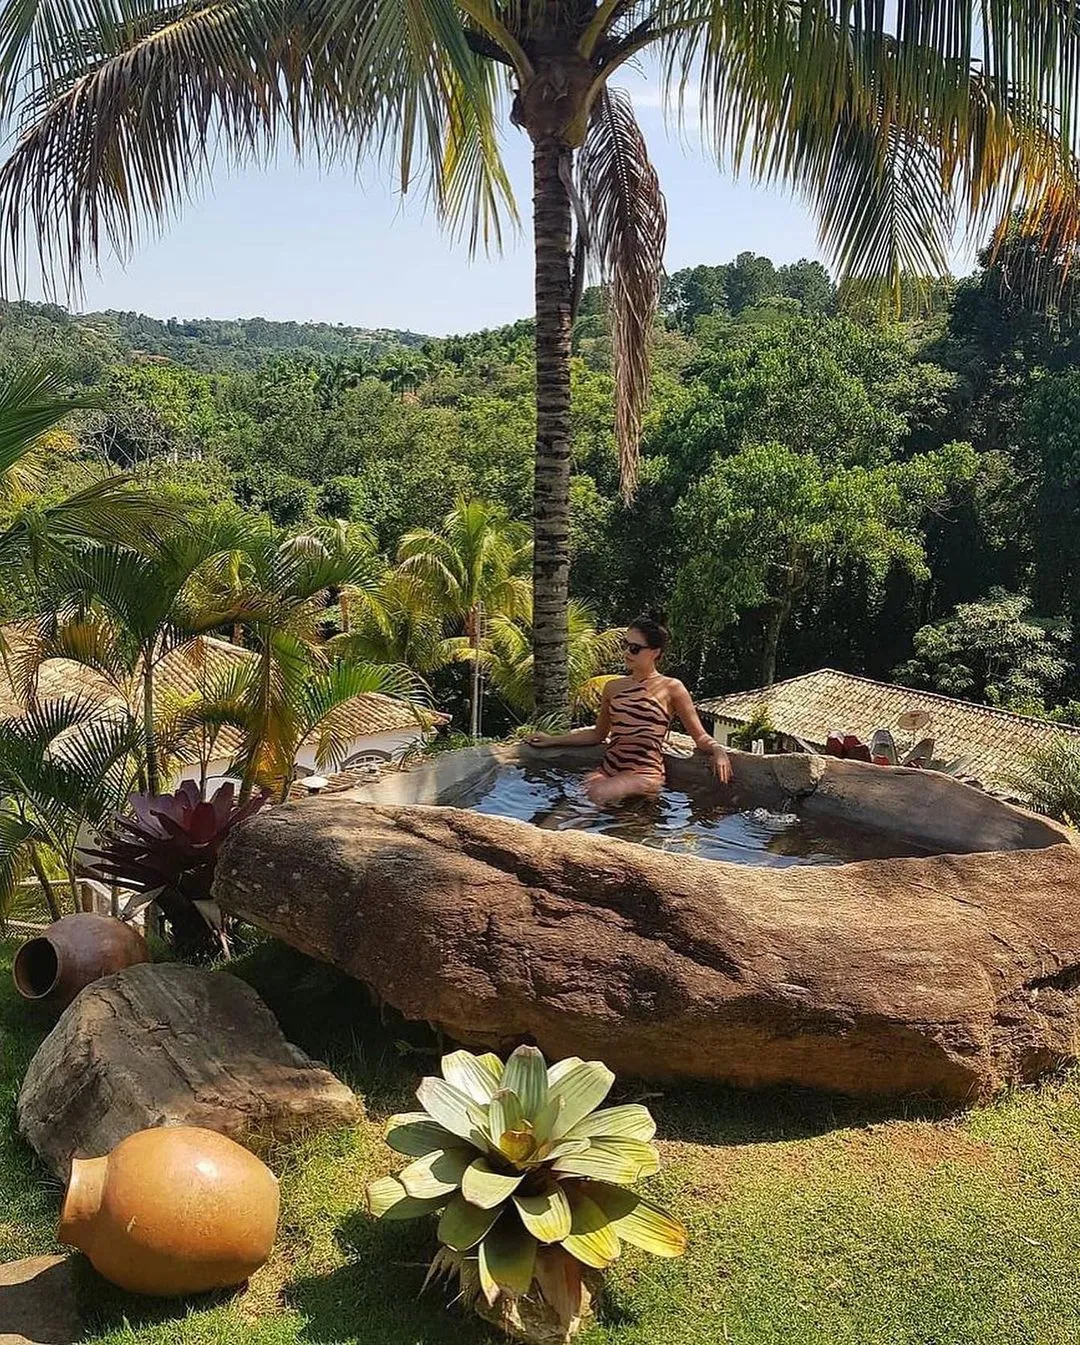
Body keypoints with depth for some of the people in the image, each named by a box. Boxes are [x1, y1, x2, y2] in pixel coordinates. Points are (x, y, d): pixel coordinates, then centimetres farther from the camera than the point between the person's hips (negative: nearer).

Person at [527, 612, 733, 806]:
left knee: (597, 794, -32)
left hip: (645, 774, -5)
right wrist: (553, 740, 26)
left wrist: (718, 750, -16)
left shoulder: (671, 688, 2)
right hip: (608, 769, 5)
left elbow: (700, 736, 6)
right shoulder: (613, 687, 16)